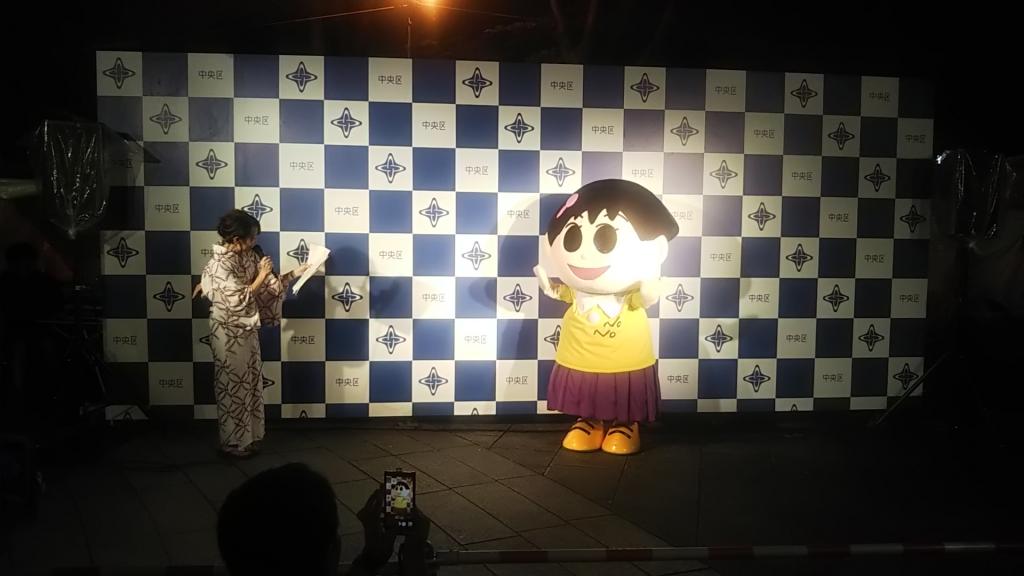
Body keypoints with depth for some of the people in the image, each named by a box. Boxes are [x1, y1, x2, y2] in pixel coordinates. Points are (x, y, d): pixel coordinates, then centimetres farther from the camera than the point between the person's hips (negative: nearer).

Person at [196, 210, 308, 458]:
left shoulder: (248, 257, 3)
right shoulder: (220, 265, -22)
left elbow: (271, 285, 7)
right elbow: (240, 300, -25)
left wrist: (298, 271, -3)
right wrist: (261, 275, -21)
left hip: (247, 330, 8)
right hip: (229, 334, -8)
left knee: (250, 383, 14)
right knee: (233, 387, 3)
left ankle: (248, 437, 27)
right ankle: (233, 443, 16)